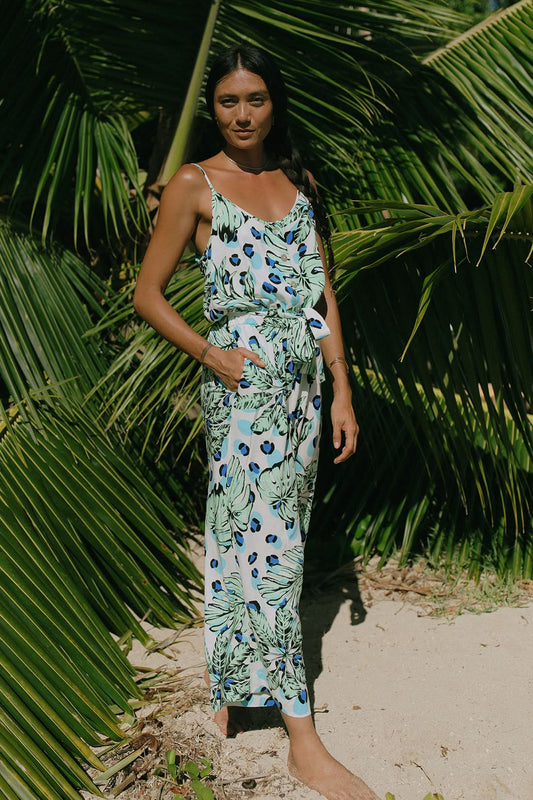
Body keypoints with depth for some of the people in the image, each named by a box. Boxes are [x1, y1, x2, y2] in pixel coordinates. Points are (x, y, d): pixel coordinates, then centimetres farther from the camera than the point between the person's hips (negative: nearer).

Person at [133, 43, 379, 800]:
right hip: (244, 388, -6)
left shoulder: (299, 182, 13)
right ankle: (302, 737, 1)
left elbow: (322, 294, 12)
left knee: (273, 532, 12)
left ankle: (233, 684, 32)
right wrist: (210, 355, -12)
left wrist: (342, 391, 7)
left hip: (302, 384, 6)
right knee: (266, 545, -6)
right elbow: (147, 294, 0)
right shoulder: (194, 186, -1)